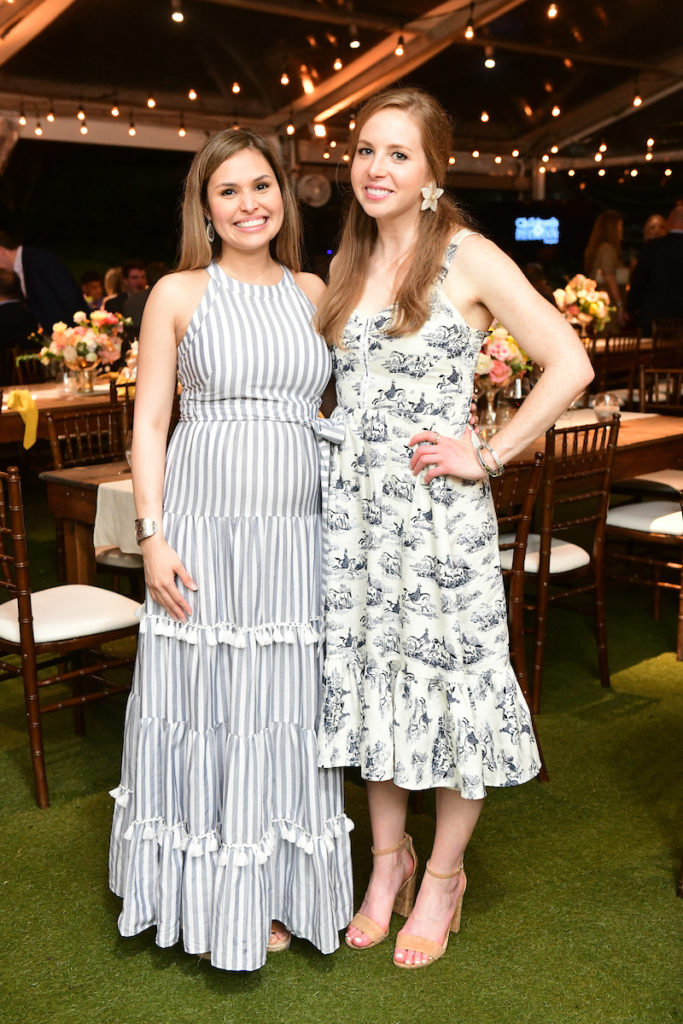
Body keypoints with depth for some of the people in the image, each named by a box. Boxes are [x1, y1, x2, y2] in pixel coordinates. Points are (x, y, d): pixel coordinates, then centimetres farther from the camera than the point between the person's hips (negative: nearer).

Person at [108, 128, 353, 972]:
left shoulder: (314, 293, 10)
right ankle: (209, 898, 25)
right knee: (203, 707, 6)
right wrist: (153, 536, -10)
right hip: (205, 528, -3)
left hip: (298, 535, 3)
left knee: (283, 712, 10)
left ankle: (272, 894, 28)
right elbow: (147, 424, -1)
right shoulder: (178, 294, 1)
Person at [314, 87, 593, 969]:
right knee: (369, 674, 12)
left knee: (450, 681, 4)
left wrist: (490, 457, -12)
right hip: (354, 504, 6)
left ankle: (442, 877, 25)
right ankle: (387, 862, 31)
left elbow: (569, 365, -11)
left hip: (437, 509, -5)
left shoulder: (468, 258, -7)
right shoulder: (345, 266, 11)